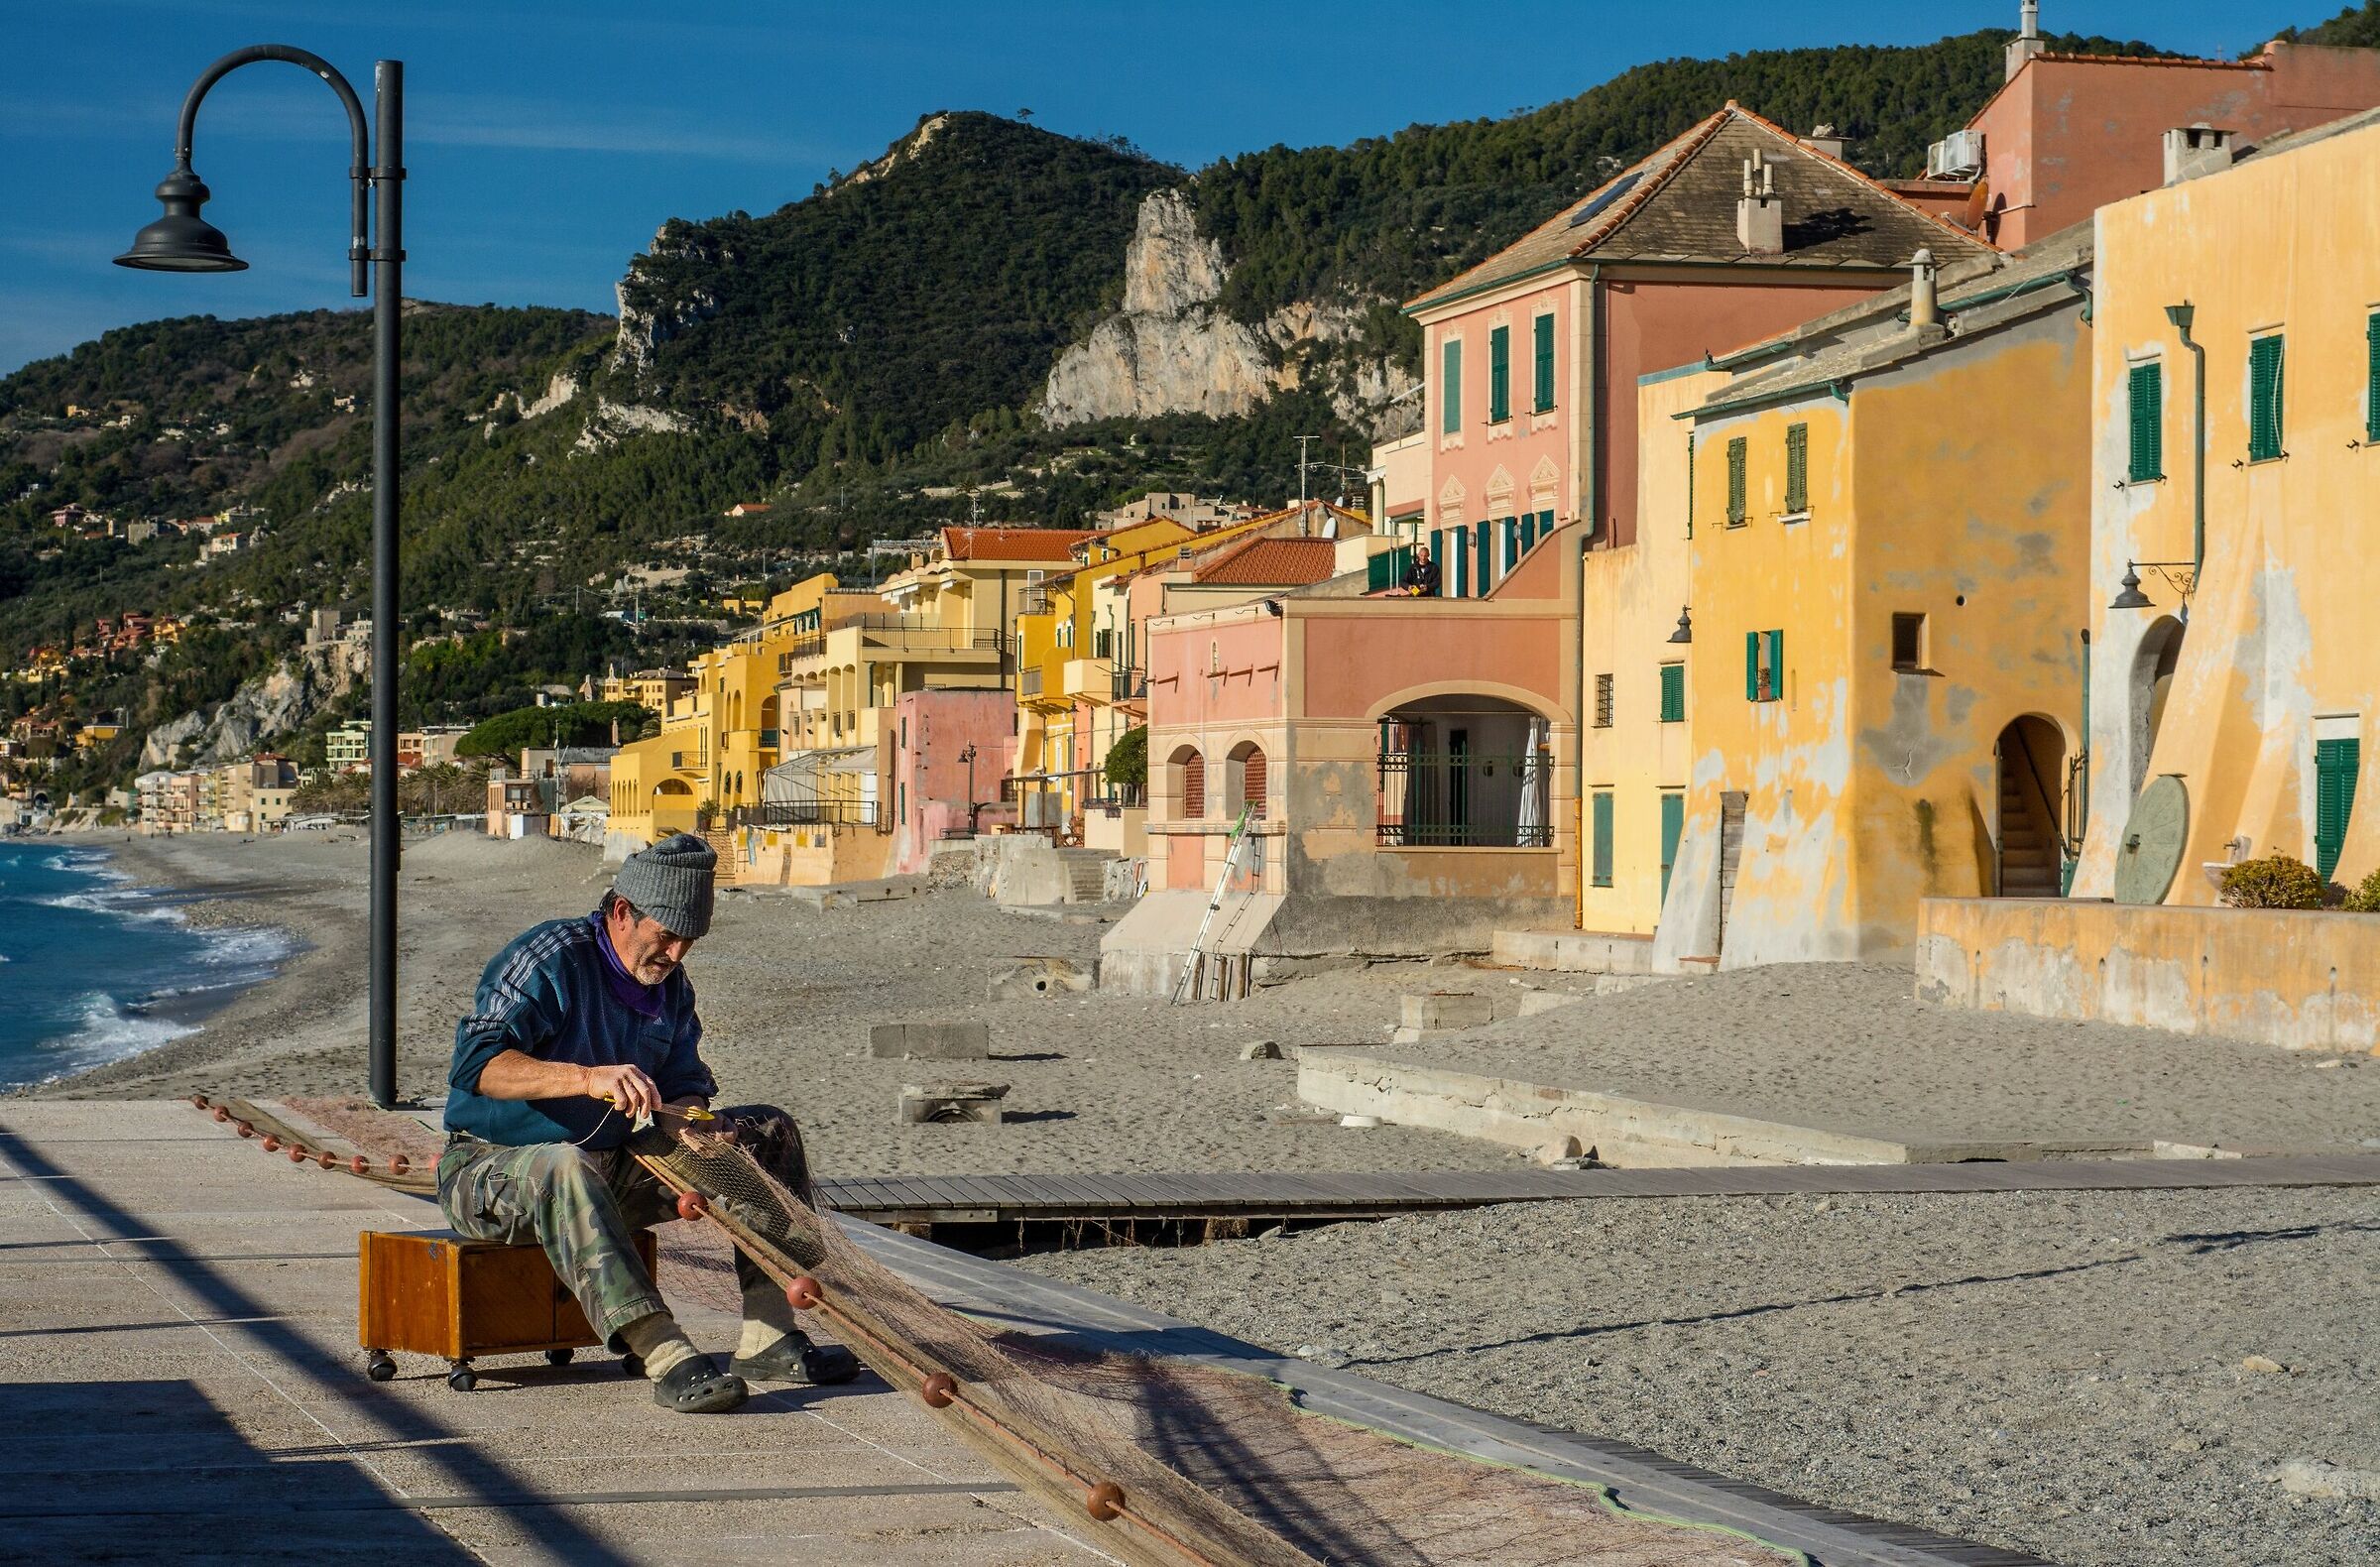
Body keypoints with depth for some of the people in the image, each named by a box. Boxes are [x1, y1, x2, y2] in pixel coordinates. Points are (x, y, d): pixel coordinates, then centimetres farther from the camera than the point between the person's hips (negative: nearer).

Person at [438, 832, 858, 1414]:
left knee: (770, 1132, -2)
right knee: (565, 1169, -43)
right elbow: (475, 1064, -28)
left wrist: (690, 1119, -20)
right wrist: (589, 1077, -40)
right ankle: (669, 1361, -51)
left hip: (614, 1169, 7)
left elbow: (685, 1087, 6)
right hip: (495, 1167, -7)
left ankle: (768, 1340, -13)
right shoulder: (551, 959, -16)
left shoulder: (671, 986, 7)